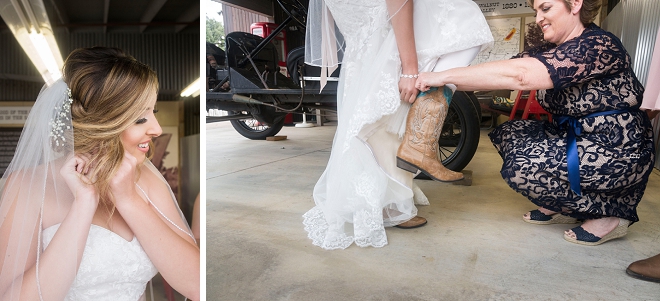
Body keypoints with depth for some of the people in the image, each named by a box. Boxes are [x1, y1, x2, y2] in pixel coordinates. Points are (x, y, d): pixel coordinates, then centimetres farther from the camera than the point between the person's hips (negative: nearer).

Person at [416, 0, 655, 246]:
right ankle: (558, 207, 11)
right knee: (506, 134, 2)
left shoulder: (598, 45, -21)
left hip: (618, 152, -9)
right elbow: (511, 71, -4)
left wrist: (445, 76, -34)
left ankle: (608, 214, -2)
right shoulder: (552, 51, 7)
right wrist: (448, 82, -16)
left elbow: (520, 75, -35)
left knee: (520, 167, -22)